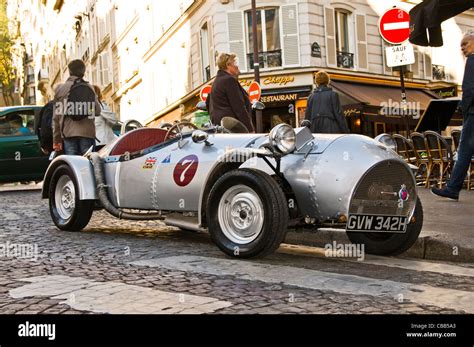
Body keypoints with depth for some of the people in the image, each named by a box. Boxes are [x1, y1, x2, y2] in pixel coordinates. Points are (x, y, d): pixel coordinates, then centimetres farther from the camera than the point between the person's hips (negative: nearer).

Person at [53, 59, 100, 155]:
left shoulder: (60, 89, 5)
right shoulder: (89, 88, 6)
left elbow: (56, 117, 5)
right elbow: (97, 111, 2)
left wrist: (56, 140, 8)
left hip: (68, 134, 0)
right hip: (88, 133, 0)